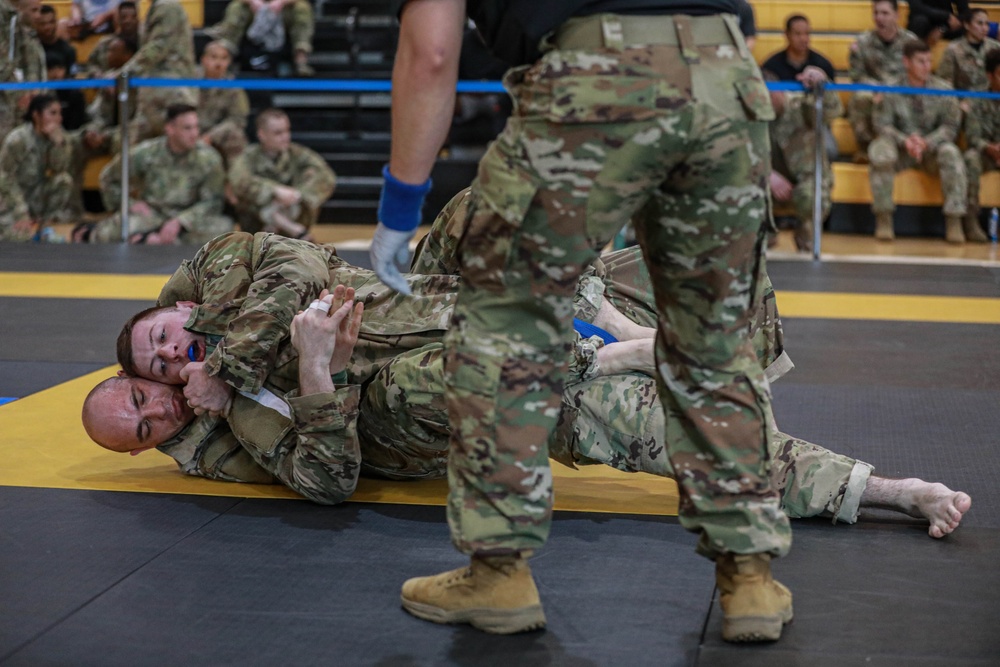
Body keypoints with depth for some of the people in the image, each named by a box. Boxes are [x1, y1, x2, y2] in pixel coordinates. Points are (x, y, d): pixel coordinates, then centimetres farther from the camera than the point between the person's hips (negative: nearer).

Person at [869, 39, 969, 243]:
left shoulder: (943, 90, -1)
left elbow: (950, 126, -3)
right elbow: (882, 124, -6)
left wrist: (926, 142, -22)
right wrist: (905, 141, -25)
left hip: (932, 148, 0)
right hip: (901, 149, 0)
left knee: (951, 153, -33)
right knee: (880, 151, -33)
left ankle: (954, 221, -30)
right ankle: (883, 219, -27)